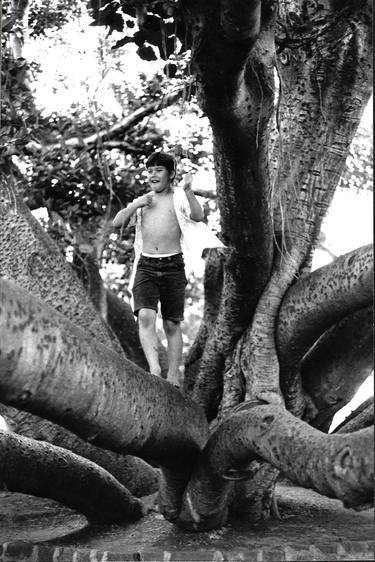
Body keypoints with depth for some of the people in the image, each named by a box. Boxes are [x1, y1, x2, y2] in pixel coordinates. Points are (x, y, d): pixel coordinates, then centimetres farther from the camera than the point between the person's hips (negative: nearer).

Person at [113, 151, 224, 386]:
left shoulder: (179, 198, 6)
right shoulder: (141, 201, 18)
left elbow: (198, 217, -12)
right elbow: (117, 223, 10)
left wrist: (188, 191, -23)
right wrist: (136, 205, -2)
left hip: (173, 266, -2)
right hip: (146, 266, 2)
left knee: (172, 324, 4)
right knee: (145, 317, -19)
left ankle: (173, 377, 12)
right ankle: (154, 370, -27)